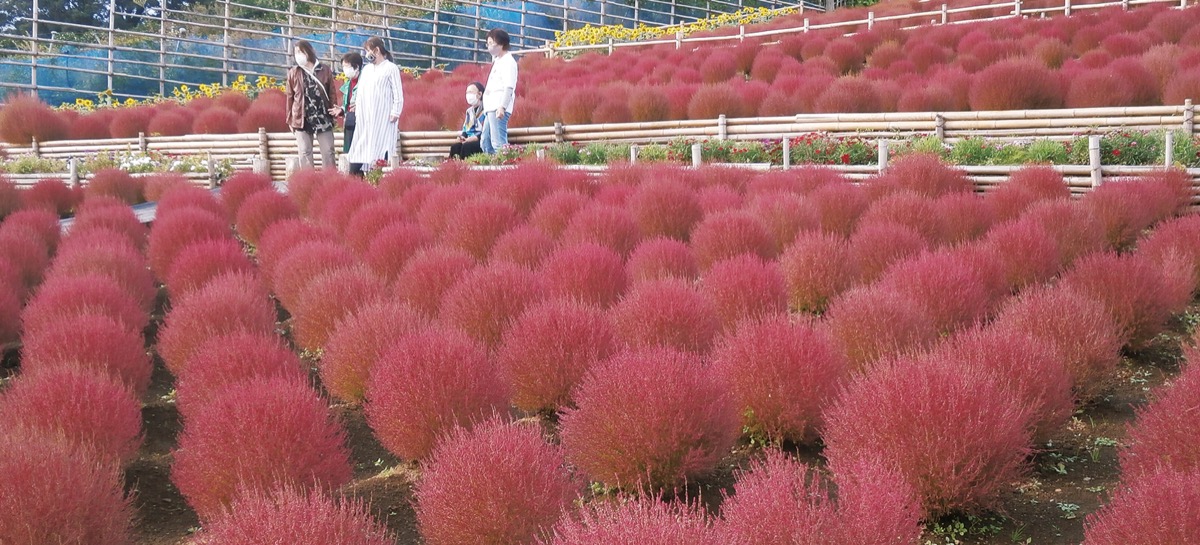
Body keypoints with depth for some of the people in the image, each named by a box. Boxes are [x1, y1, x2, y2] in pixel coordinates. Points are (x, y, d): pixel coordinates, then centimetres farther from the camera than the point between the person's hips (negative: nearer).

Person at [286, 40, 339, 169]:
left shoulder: (325, 71, 2)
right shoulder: (293, 73, 3)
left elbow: (332, 94, 5)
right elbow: (290, 97, 5)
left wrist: (334, 112, -2)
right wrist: (290, 120, 4)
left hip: (323, 118, 0)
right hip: (302, 119, 0)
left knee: (328, 152, 4)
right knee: (305, 154, 4)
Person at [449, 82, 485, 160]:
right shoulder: (469, 111, 20)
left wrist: (468, 140, -17)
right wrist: (462, 137, -2)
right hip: (469, 141, 6)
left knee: (466, 146, -33)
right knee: (454, 146, -22)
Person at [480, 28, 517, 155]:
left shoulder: (508, 62, -8)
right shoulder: (497, 61, 22)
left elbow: (509, 87, -18)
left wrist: (502, 107, -27)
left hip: (499, 109, -11)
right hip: (491, 108, 11)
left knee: (498, 142, -18)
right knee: (485, 142, 12)